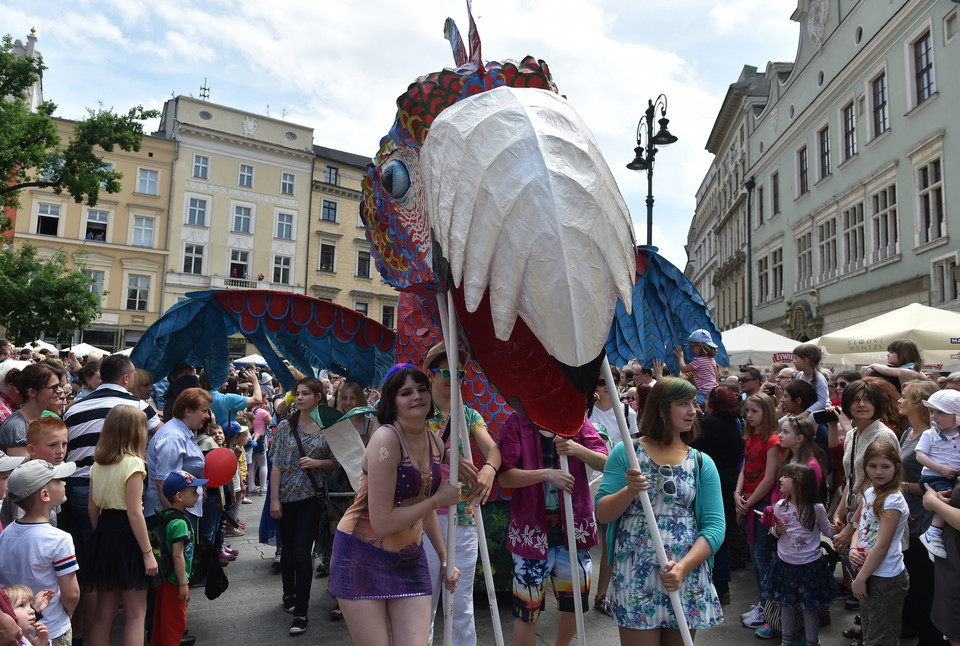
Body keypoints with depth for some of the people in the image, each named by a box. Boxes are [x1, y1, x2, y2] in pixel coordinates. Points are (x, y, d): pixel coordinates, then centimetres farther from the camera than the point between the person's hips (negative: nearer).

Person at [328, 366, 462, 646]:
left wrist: (445, 556, 12)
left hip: (409, 558, 6)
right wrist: (438, 500, -16)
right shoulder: (386, 439, -21)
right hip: (363, 556, -6)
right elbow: (382, 523, -23)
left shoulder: (435, 443, 3)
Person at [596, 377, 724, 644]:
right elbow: (601, 514, -2)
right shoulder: (626, 453, 0)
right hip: (635, 577, -2)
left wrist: (683, 567, -15)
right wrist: (630, 491, -21)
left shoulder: (702, 463, 6)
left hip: (688, 577, 3)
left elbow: (715, 526, -1)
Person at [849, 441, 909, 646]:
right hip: (868, 573, 8)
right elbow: (860, 526, 15)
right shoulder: (869, 493, 5)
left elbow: (882, 546, -21)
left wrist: (860, 579, -17)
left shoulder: (893, 501, -20)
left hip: (885, 579, -8)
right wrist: (853, 550, -5)